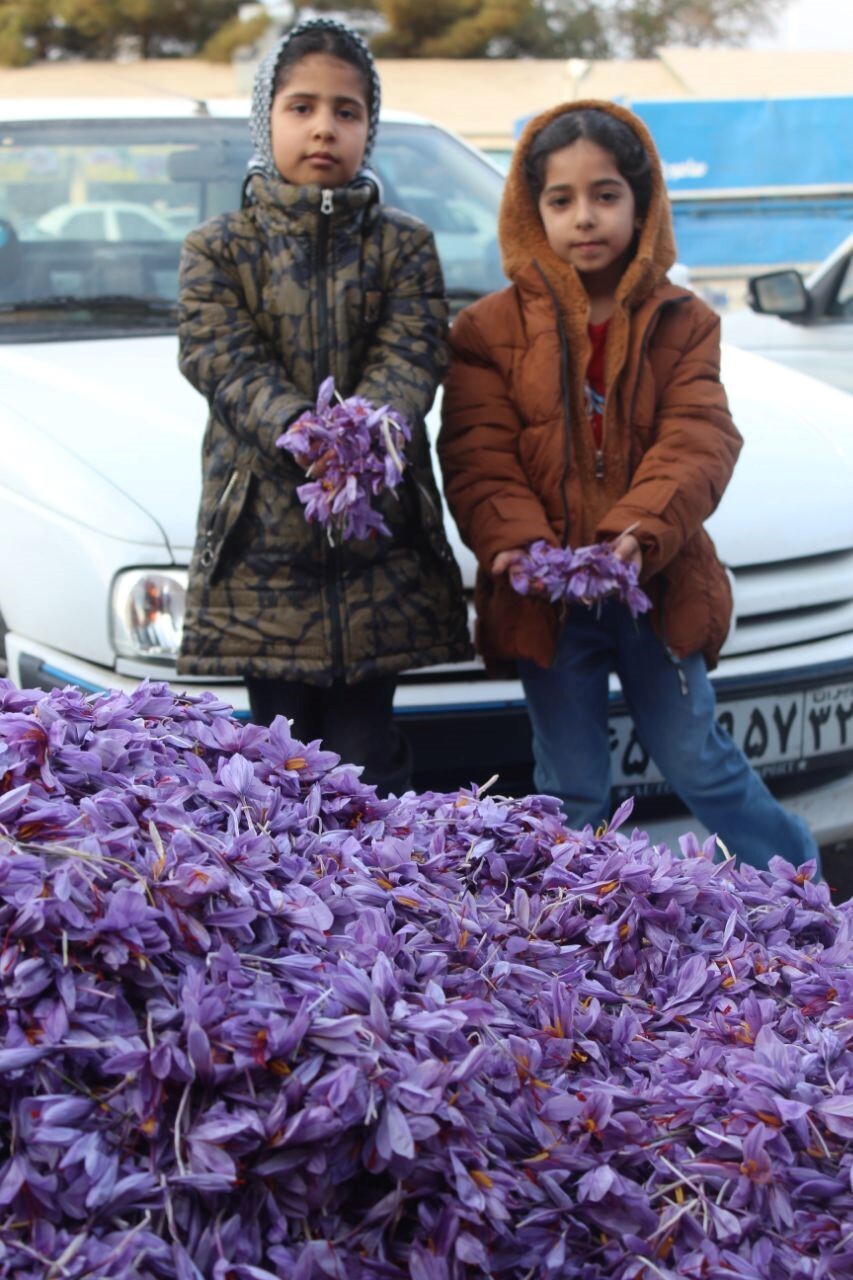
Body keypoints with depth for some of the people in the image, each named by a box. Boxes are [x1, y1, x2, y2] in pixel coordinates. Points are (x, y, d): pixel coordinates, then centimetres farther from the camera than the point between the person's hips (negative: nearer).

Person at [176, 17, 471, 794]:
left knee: (368, 752, 4)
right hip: (264, 534, 0)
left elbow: (410, 359, -5)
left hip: (379, 538, 0)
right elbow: (223, 360, -8)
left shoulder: (404, 246, 7)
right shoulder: (219, 249, 5)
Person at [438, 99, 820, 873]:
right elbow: (479, 459, -8)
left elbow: (698, 441, -9)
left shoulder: (682, 324, 2)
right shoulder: (490, 331, -1)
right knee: (570, 788, 10)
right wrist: (516, 541, -26)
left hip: (656, 587, 0)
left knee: (696, 763, 10)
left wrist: (642, 532, -27)